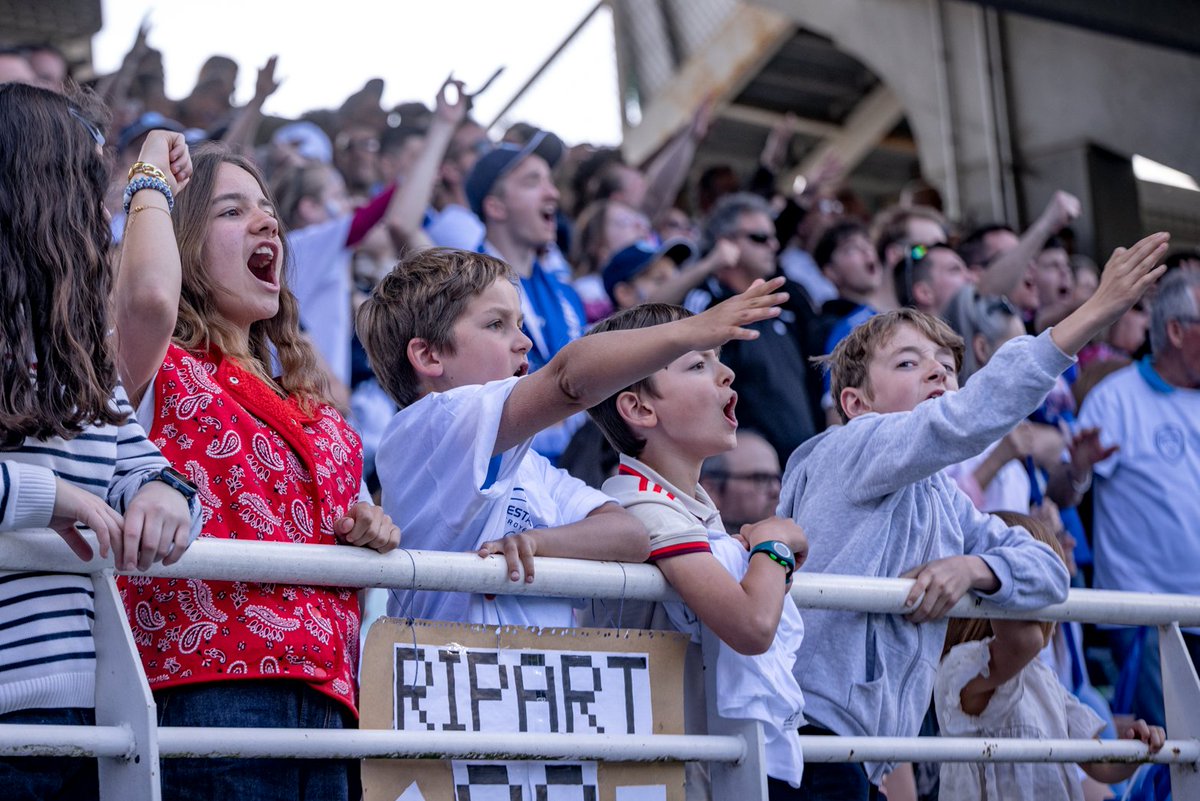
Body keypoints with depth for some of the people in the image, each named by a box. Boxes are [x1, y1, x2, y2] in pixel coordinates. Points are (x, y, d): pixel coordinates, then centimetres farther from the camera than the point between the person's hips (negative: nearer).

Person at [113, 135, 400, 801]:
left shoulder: (310, 406, 23)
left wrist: (366, 531, 7)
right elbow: (149, 295, -21)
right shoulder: (158, 373, 2)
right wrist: (152, 182, -2)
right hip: (204, 689, -7)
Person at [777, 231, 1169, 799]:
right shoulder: (846, 450, -6)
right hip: (809, 731, -8)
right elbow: (966, 419, -22)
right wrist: (1091, 314, -26)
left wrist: (972, 567, -7)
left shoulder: (945, 502, 19)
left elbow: (1049, 571, 16)